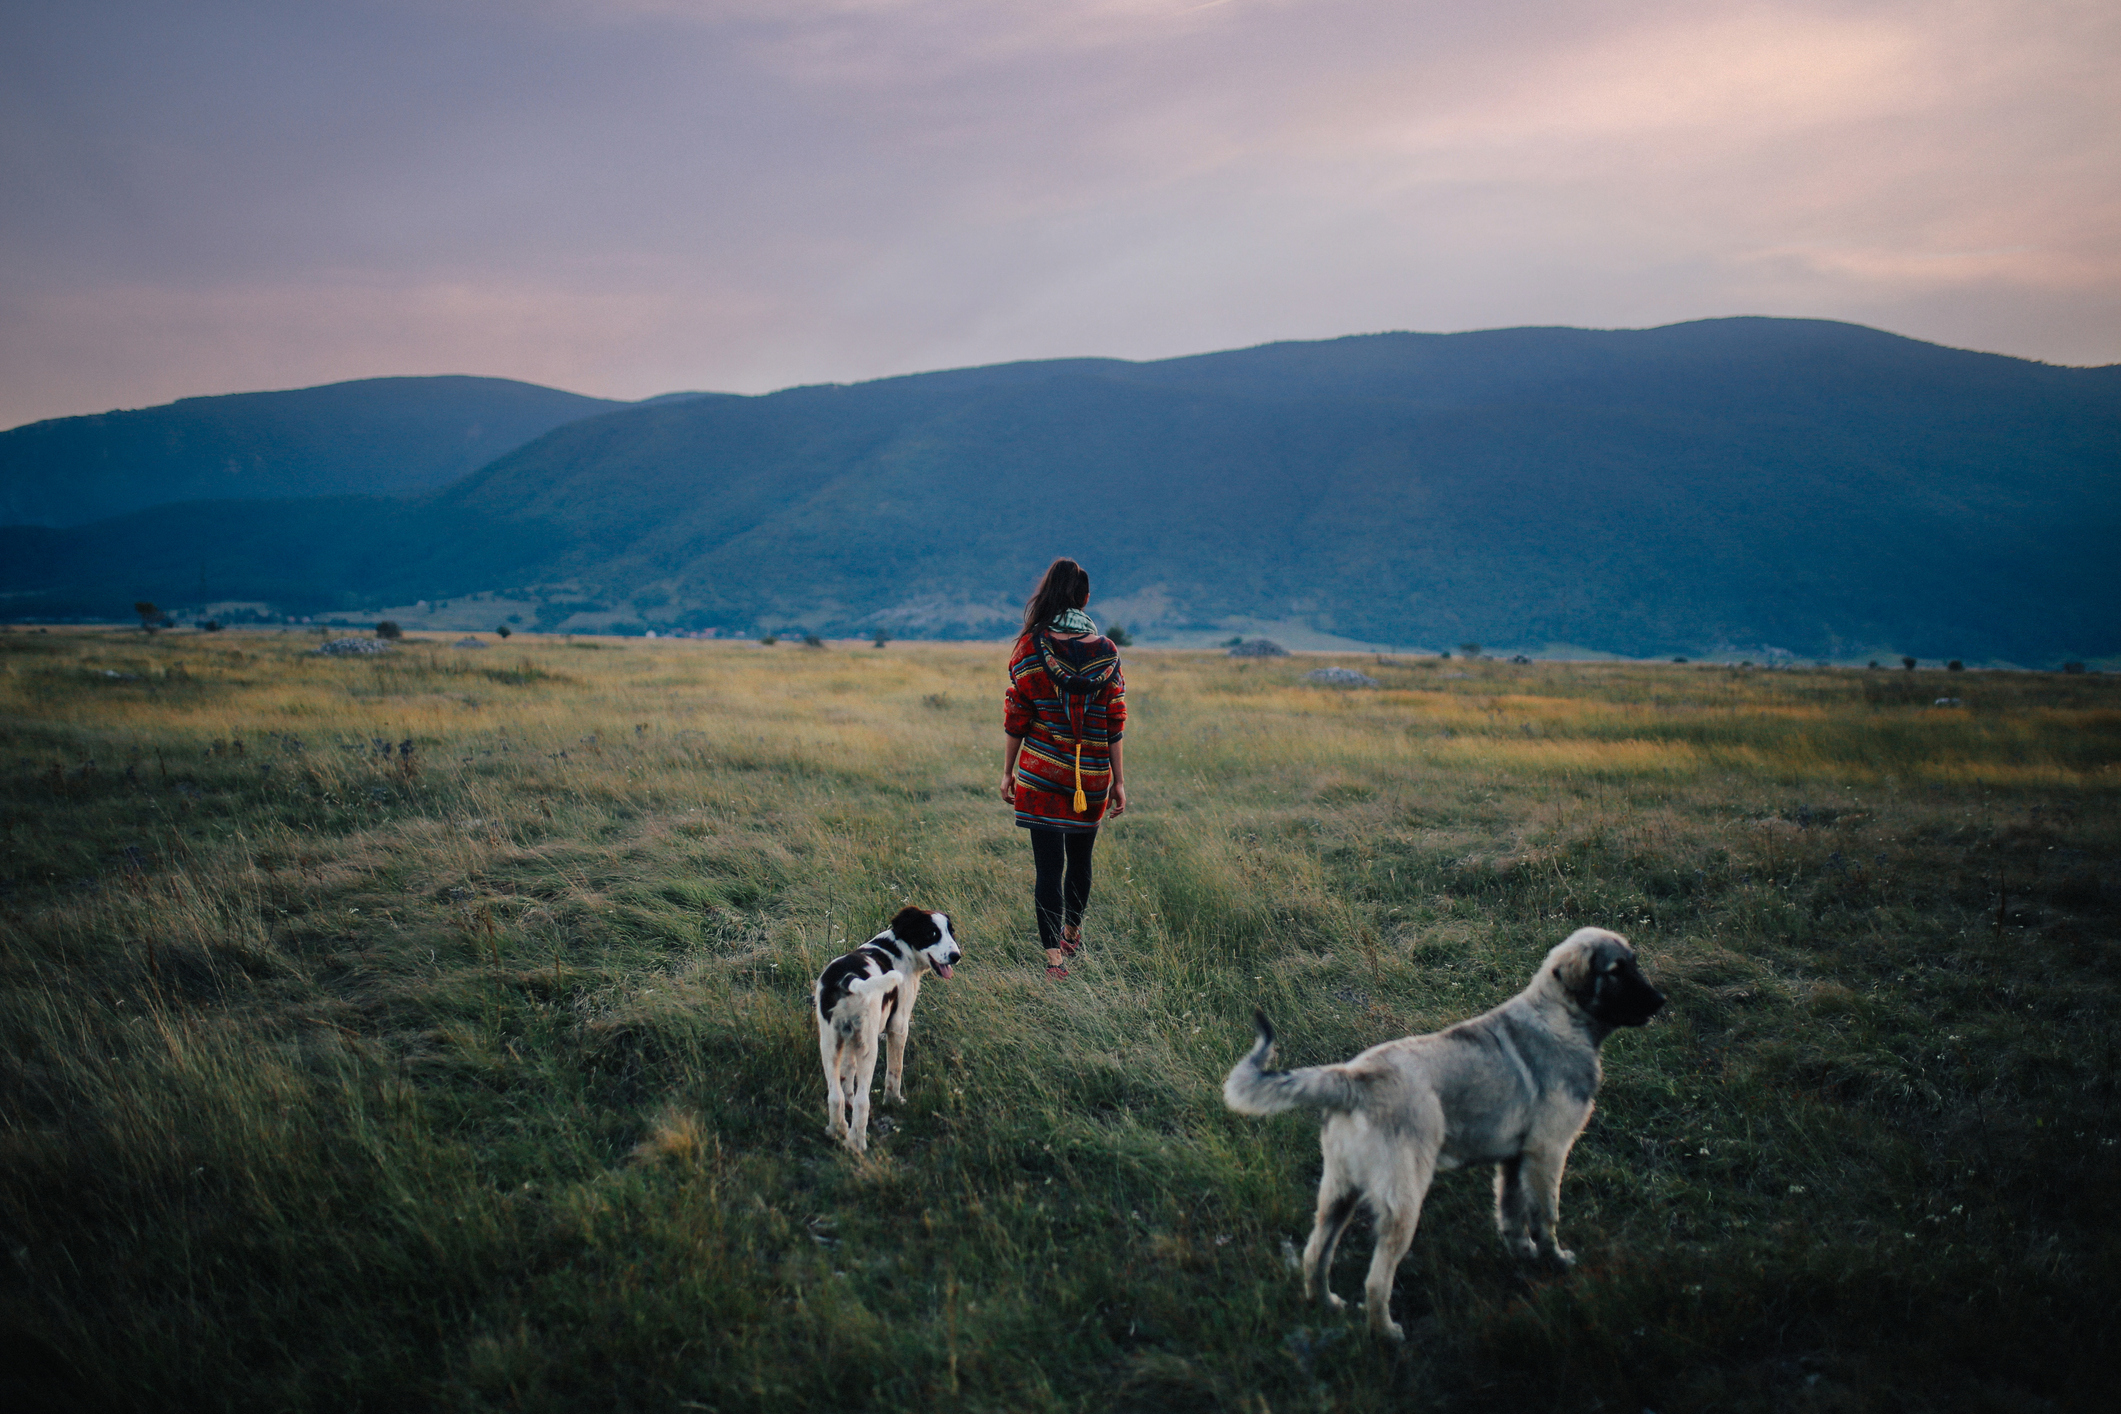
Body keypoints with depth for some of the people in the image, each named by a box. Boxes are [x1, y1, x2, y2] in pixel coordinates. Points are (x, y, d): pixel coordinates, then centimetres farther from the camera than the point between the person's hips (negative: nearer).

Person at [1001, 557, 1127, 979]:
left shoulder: (1030, 647, -7)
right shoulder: (1106, 652, 0)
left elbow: (1017, 717, -3)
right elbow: (1114, 723, 0)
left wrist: (1007, 771, 6)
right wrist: (1119, 782, 5)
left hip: (1042, 774, -3)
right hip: (1092, 776, 3)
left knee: (1049, 865, -2)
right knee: (1080, 858, 20)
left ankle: (1054, 958, -9)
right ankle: (1073, 934, 41)